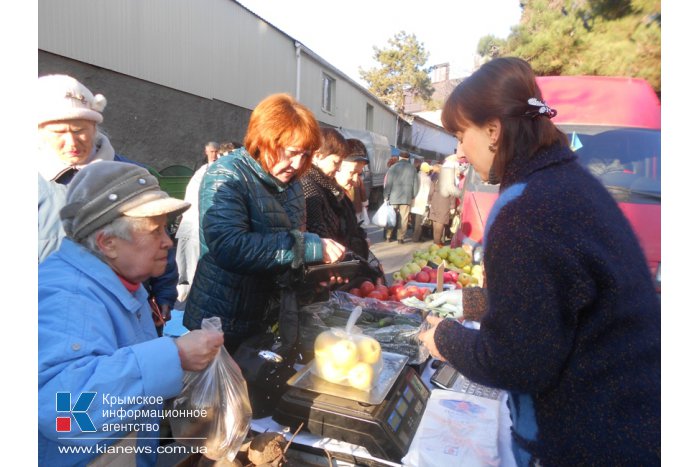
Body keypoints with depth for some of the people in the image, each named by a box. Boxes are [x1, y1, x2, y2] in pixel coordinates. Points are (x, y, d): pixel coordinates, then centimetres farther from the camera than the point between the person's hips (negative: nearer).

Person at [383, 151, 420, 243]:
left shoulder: (393, 167, -1)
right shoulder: (412, 168, 4)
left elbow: (388, 183, -3)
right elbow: (416, 184, 6)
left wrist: (386, 196, 2)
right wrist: (413, 196, 13)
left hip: (394, 197, 0)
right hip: (407, 198, 0)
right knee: (403, 219, 3)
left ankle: (388, 236, 13)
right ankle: (400, 238, 4)